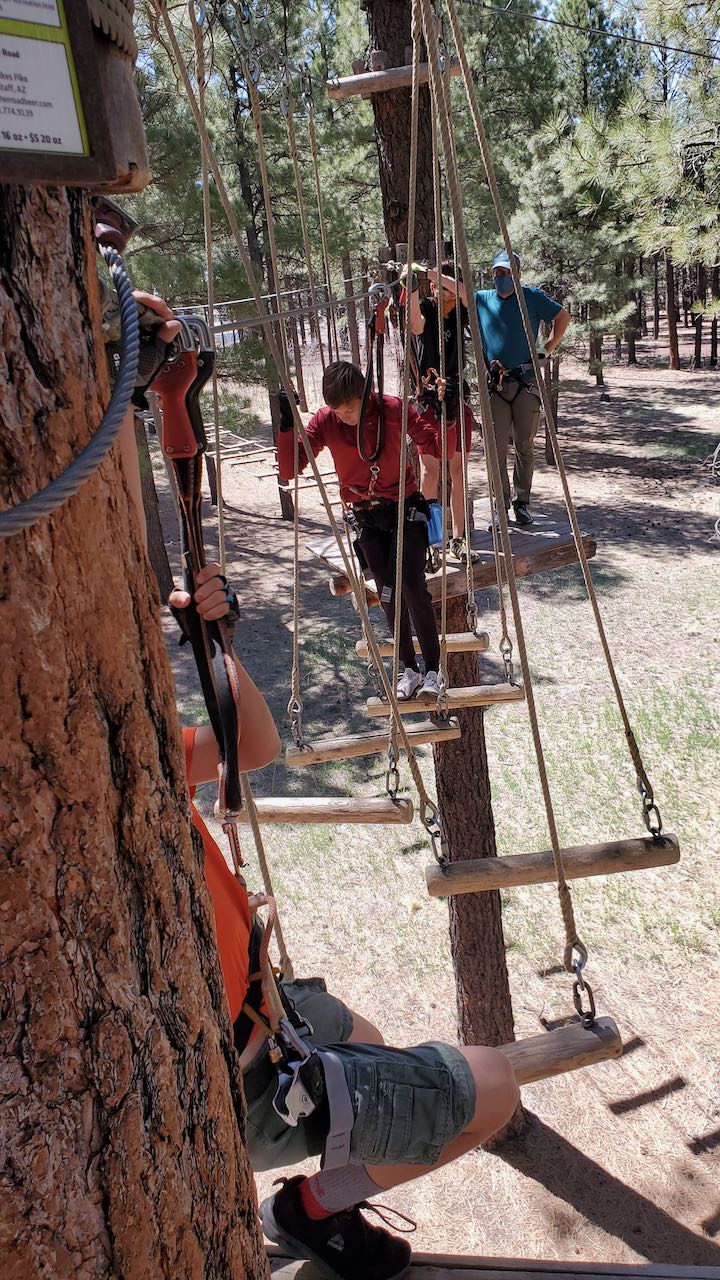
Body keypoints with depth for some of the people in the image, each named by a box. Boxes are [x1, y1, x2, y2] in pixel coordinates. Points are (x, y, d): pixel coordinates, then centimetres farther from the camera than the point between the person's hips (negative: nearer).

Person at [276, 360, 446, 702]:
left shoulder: (393, 409, -12)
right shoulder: (324, 421, -9)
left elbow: (438, 447, -5)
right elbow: (288, 471, -13)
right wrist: (287, 425, -25)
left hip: (404, 507, -2)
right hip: (363, 516, 2)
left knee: (412, 586, -16)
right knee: (388, 591, -7)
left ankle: (433, 669, -5)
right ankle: (408, 669, 7)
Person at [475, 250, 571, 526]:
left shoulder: (532, 297, 5)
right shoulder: (481, 300, 10)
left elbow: (563, 317, 13)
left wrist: (549, 348, 6)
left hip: (527, 383, -1)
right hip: (495, 386, 1)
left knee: (525, 446, 4)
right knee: (497, 447, -5)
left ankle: (522, 503, 14)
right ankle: (501, 505, 2)